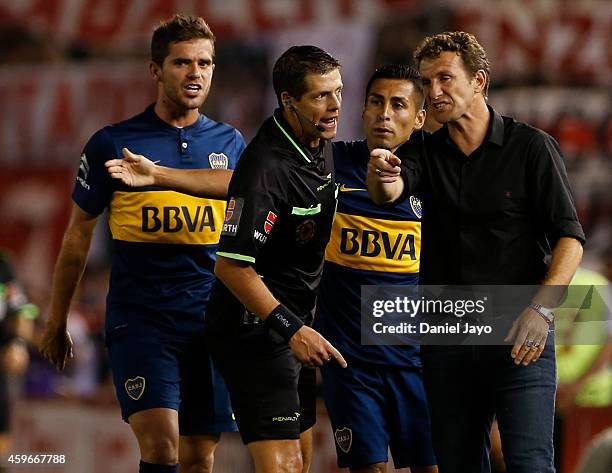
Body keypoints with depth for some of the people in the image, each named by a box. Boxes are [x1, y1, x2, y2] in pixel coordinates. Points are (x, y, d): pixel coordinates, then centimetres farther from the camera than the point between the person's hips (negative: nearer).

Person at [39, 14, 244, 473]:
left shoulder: (230, 143, 9)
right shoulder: (113, 144, -1)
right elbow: (79, 235, 7)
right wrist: (56, 321, 9)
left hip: (210, 319, 3)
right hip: (139, 318, -3)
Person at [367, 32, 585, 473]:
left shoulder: (532, 147, -2)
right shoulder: (429, 152, 9)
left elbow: (569, 236, -6)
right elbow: (389, 192, -13)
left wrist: (541, 309, -19)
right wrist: (382, 175, -38)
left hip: (520, 336, -4)